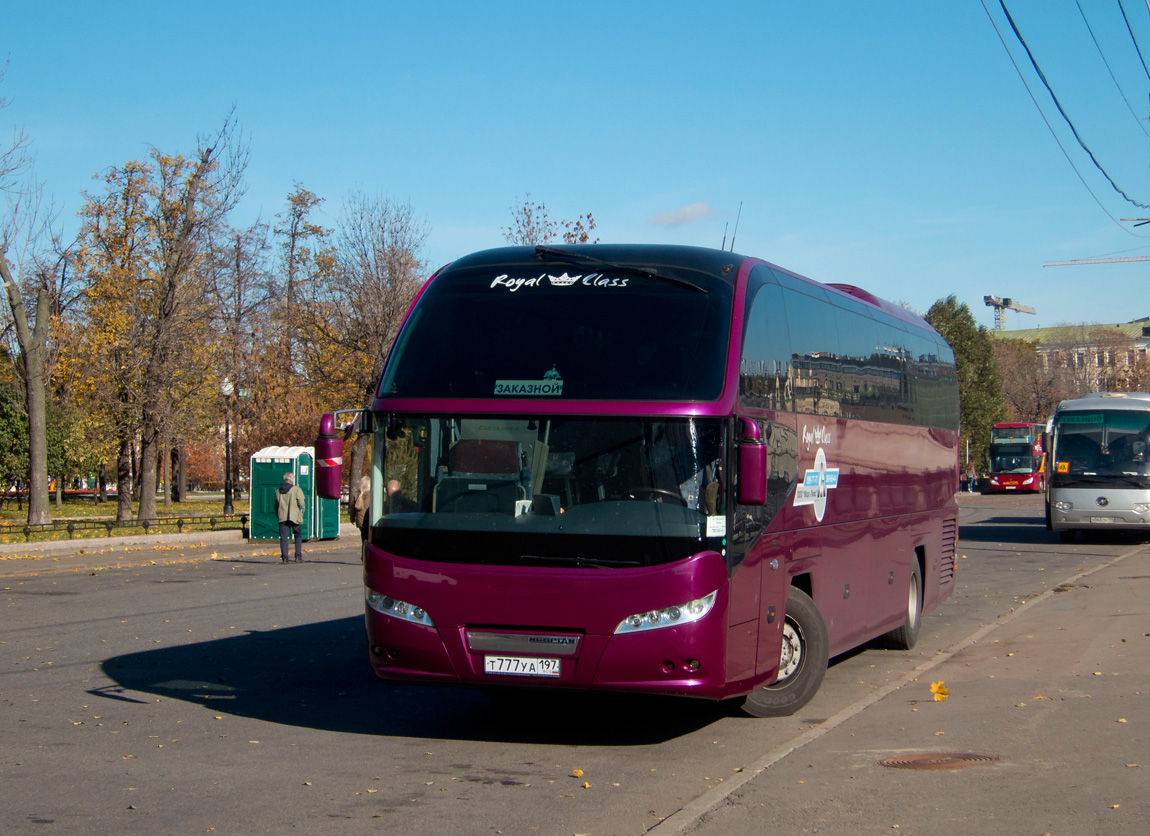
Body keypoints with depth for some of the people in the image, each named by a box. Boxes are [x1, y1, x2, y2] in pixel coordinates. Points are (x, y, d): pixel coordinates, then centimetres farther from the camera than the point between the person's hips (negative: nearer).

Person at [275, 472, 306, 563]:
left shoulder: (278, 492, 13)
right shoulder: (297, 489, -1)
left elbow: (276, 506, 15)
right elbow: (301, 503, -9)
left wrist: (278, 517, 19)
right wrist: (301, 513, 4)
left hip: (282, 518, 3)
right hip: (295, 517, -3)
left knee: (283, 538, 3)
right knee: (298, 536, 10)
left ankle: (284, 557, -7)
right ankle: (298, 556, 4)